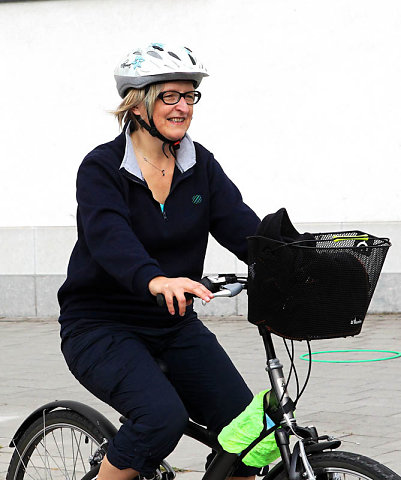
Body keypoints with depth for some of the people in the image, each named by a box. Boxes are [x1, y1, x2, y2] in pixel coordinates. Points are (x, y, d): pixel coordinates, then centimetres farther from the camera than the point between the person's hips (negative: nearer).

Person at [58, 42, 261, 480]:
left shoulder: (201, 166, 4)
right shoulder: (101, 168, -12)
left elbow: (242, 226, -9)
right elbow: (110, 239, -30)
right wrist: (156, 280, -51)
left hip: (174, 326, 5)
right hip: (101, 326, -5)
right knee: (162, 416, -29)